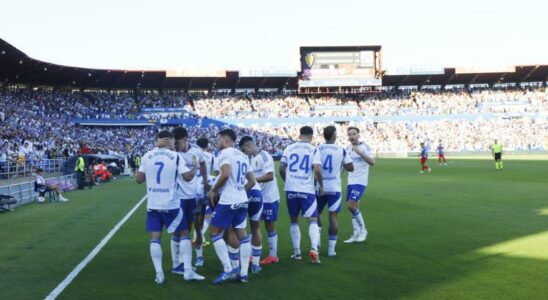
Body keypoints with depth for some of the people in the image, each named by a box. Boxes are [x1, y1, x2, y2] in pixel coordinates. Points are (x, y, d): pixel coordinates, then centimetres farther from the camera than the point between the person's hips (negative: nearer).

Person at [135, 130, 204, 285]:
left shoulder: (147, 156, 3)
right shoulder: (175, 156, -7)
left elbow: (139, 179, 6)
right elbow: (187, 177, -8)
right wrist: (196, 168, 11)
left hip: (153, 204, 2)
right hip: (170, 204, -2)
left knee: (155, 238, 7)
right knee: (184, 233, 10)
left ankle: (159, 274, 1)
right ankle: (188, 271, 6)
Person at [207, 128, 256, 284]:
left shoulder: (225, 153, -8)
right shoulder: (243, 156, 17)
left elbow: (225, 174, -24)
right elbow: (252, 181, 18)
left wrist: (213, 191, -11)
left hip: (228, 200, -8)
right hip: (242, 200, 8)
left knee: (214, 232, 3)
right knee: (242, 234, 11)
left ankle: (228, 269, -4)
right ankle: (243, 273, 12)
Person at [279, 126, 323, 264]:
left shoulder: (289, 148, 5)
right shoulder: (313, 150, -2)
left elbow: (281, 169, 4)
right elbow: (317, 170, -13)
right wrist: (321, 186, 1)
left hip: (291, 190, 3)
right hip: (307, 190, -2)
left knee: (294, 221, 16)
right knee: (313, 220, 4)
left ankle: (297, 252, 18)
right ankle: (314, 249, -17)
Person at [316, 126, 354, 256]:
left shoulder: (317, 149, -3)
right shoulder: (341, 150, -3)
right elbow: (351, 168, -1)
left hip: (320, 187, 1)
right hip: (334, 188, -1)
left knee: (317, 213, 19)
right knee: (333, 216, 3)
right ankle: (331, 248, 0)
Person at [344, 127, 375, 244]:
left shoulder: (365, 147, -8)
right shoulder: (347, 149, 11)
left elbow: (372, 162, -21)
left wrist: (360, 152, -29)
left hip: (360, 181, -6)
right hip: (350, 181, 7)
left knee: (351, 205, -17)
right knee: (354, 207, 7)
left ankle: (363, 229, 0)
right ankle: (356, 235, 13)